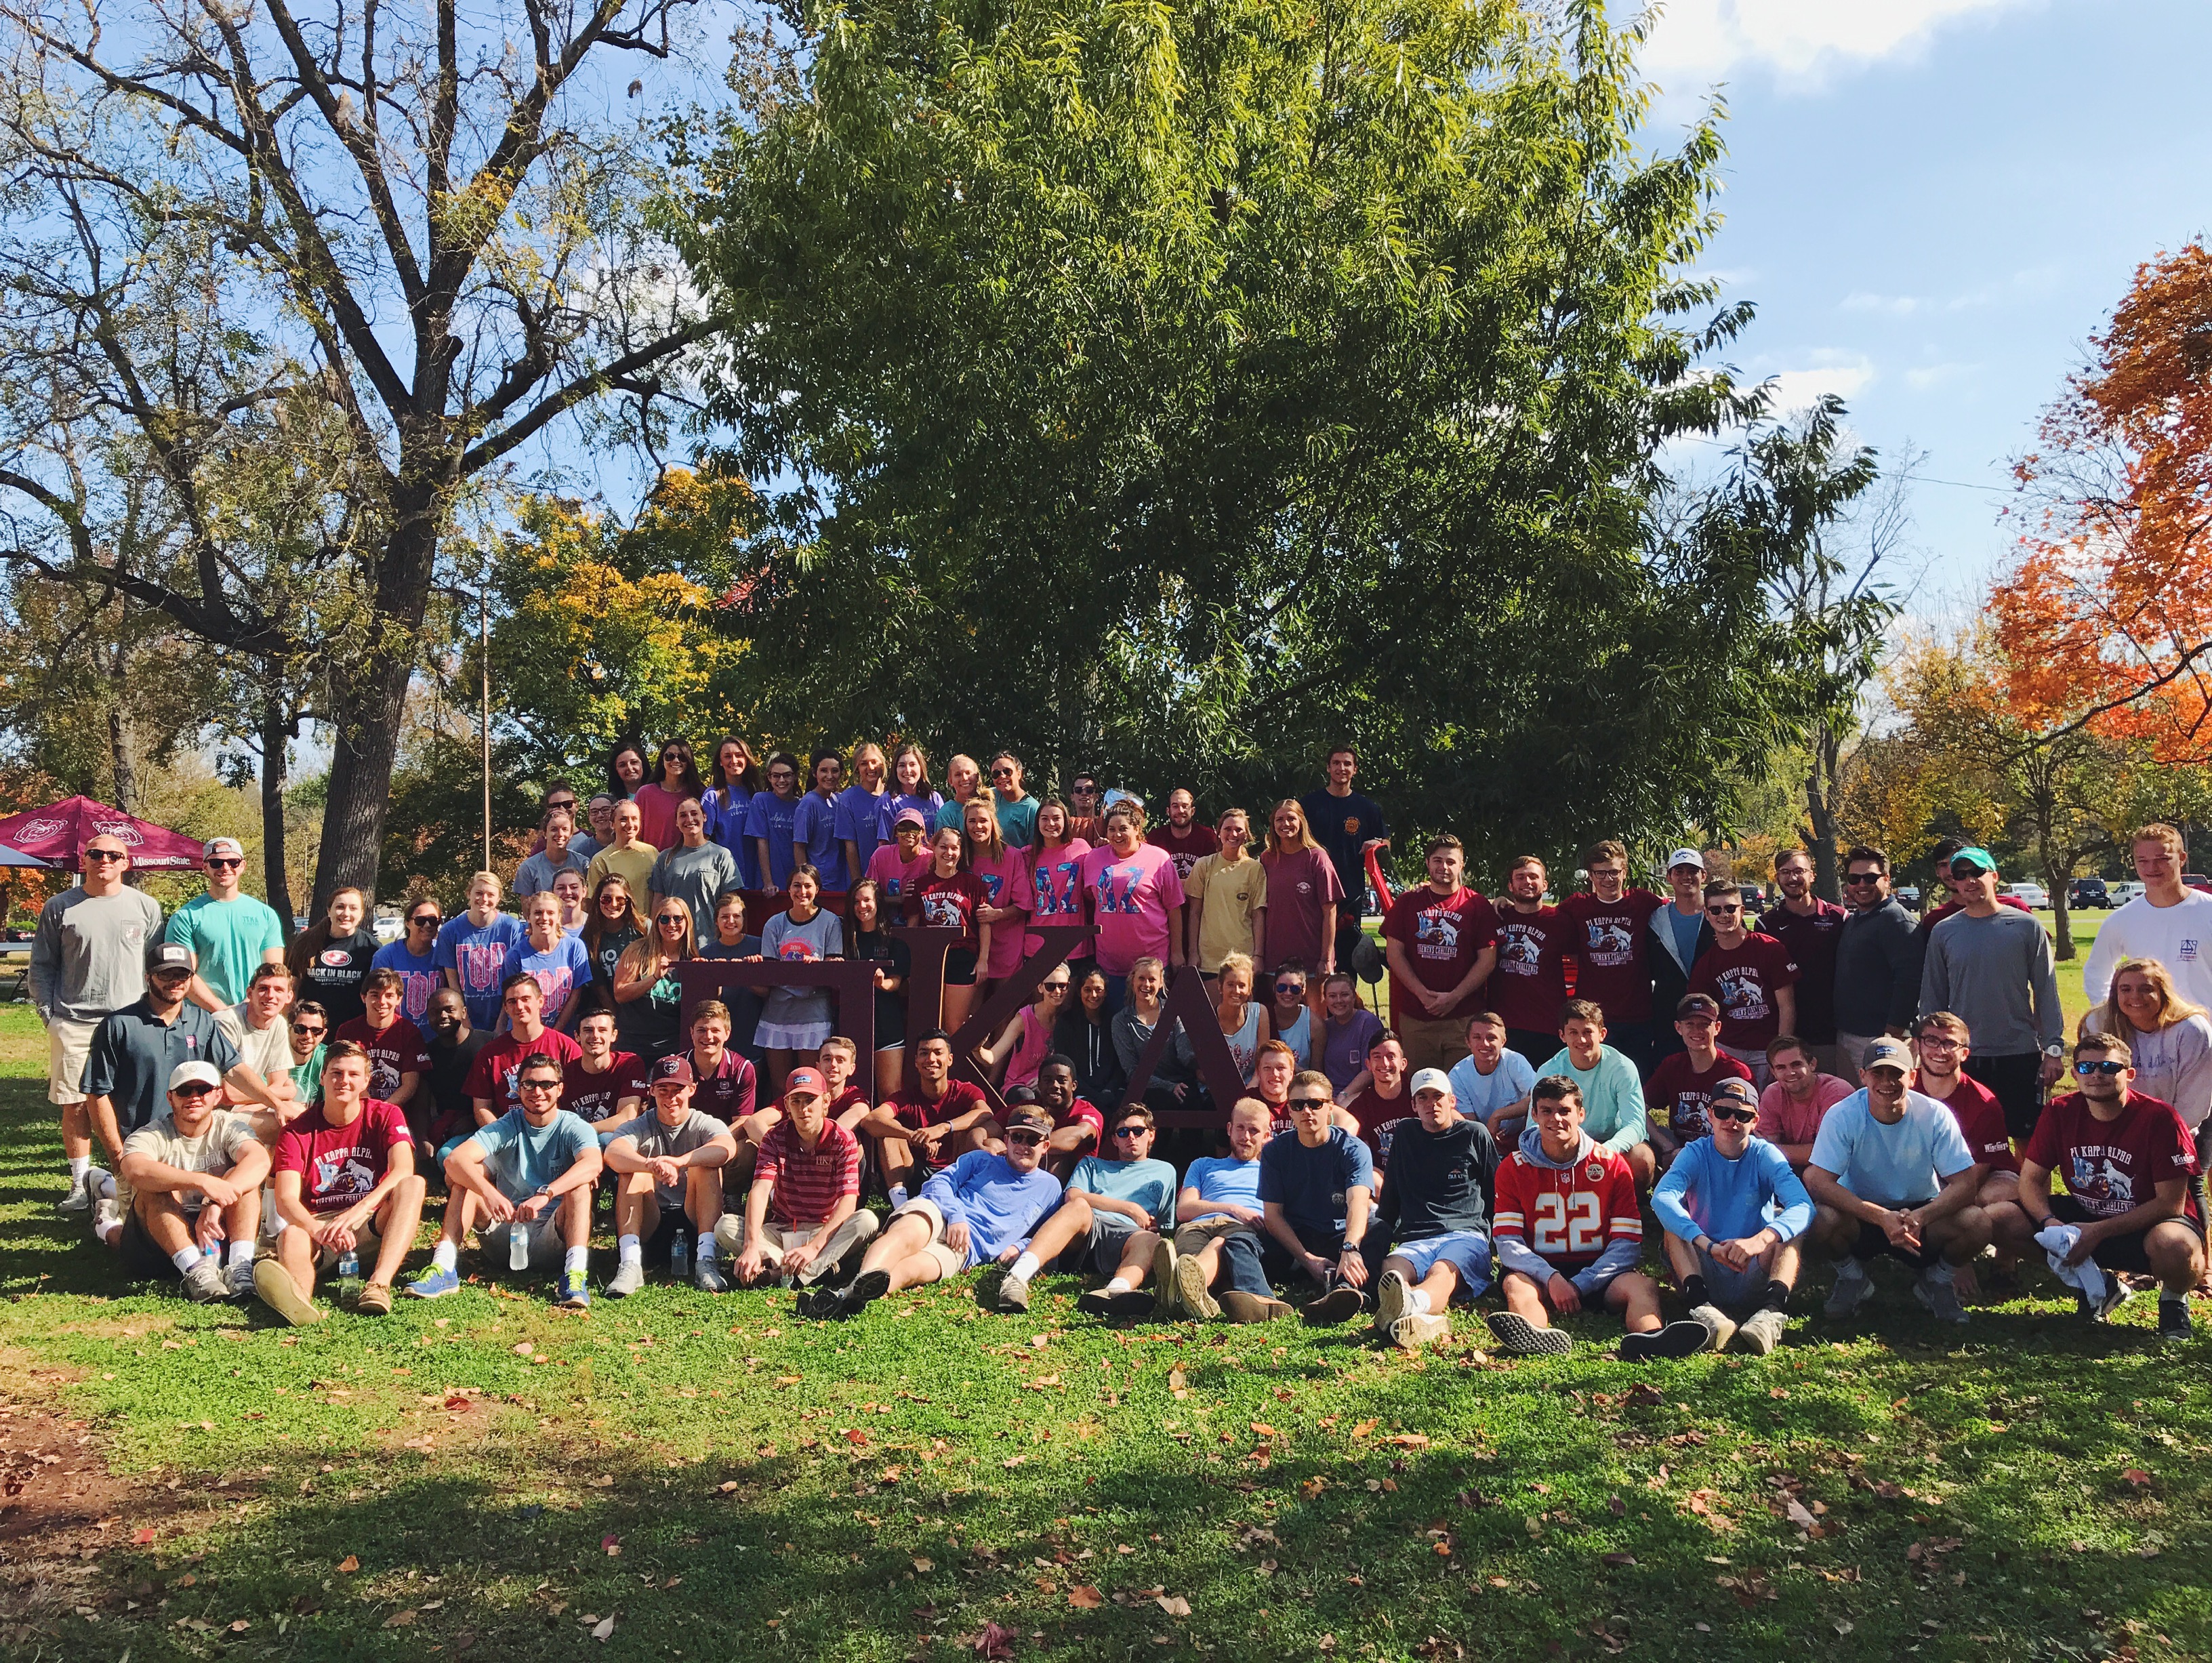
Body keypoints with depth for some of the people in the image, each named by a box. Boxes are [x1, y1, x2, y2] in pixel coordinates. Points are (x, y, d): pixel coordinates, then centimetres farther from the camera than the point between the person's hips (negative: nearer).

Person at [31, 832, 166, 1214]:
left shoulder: (146, 906, 7)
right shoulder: (59, 907, 6)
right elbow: (41, 967, 10)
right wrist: (48, 1013, 2)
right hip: (73, 1024, 0)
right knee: (75, 1106, 3)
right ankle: (80, 1184, 13)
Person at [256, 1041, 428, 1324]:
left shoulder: (385, 1115, 3)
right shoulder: (298, 1131, 2)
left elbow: (404, 1170, -15)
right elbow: (286, 1200, -12)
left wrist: (361, 1209, -34)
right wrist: (319, 1231, -34)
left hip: (373, 1228, 0)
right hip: (316, 1225, 0)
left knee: (414, 1184, -28)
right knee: (292, 1235, -33)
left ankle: (379, 1284, -44)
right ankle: (299, 1296, -67)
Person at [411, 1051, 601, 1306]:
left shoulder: (573, 1128, -2)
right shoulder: (505, 1127, 3)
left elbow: (593, 1164, -26)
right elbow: (454, 1160, -16)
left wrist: (544, 1194, -42)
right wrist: (489, 1193, -35)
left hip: (551, 1238, -2)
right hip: (506, 1235, 2)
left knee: (580, 1185, -27)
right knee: (468, 1173, -13)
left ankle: (574, 1273, -44)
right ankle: (444, 1268, -26)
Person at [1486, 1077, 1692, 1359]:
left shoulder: (1612, 1164, 4)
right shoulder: (1513, 1168, 3)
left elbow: (1628, 1243, -3)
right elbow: (1507, 1241, -6)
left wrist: (1580, 1284, -16)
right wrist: (1551, 1278, -24)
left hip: (1598, 1270, 1)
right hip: (1540, 1270, -1)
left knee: (1644, 1285, -29)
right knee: (1516, 1284, -33)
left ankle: (1648, 1339, -61)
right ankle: (1539, 1338, -66)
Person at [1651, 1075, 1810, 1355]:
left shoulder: (1765, 1155, -2)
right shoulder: (1696, 1154, -2)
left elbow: (1803, 1206, -21)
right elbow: (1661, 1198, -23)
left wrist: (1760, 1240, -41)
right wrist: (1708, 1245, -39)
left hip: (1754, 1276, 0)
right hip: (1704, 1273, 0)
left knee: (1787, 1225, -21)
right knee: (1673, 1224, -23)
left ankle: (1773, 1310, -40)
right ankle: (1704, 1309, -41)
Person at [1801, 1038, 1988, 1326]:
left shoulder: (1935, 1116, -13)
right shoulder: (1842, 1116, -18)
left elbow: (1965, 1183, -17)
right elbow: (1818, 1182, -25)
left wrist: (1918, 1218, -35)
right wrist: (1882, 1217, -37)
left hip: (1922, 1213, 1)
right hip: (1861, 1214, -1)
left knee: (1977, 1225, -28)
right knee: (1822, 1221, -34)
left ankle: (1937, 1281, 7)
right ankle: (1852, 1277, 3)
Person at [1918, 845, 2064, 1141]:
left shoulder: (2026, 927, 1)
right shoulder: (1943, 933, 5)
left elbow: (2046, 992, 2)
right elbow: (1932, 999, 9)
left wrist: (2054, 1048, -2)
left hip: (2022, 1054, -1)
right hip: (1963, 1060, 1)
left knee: (2029, 1140, 6)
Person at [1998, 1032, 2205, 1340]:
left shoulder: (2159, 1118, -19)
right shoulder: (2060, 1113, -8)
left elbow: (2171, 1204, -18)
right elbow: (2031, 1179, -4)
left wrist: (2099, 1231, -25)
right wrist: (2050, 1222, -25)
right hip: (2085, 1215, 4)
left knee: (2175, 1246, -41)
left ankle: (2173, 1298, 0)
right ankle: (2100, 1286, 5)